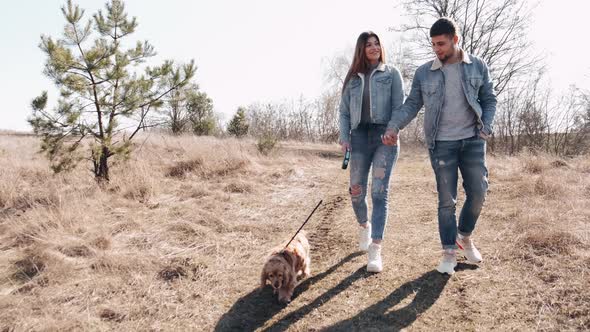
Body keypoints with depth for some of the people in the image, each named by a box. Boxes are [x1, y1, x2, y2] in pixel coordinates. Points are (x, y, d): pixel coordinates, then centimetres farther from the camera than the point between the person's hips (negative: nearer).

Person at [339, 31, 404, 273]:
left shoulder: (391, 74, 8)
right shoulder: (352, 78, 15)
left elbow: (399, 106, 1)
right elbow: (344, 111, 13)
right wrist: (344, 137, 1)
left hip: (385, 136, -3)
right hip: (360, 136, 3)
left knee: (379, 193, -10)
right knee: (356, 192, 4)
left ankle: (375, 251, -8)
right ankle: (364, 225, 36)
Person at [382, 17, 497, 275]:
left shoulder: (478, 66, 4)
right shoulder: (424, 73, 1)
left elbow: (489, 100, 10)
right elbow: (411, 105, 1)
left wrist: (486, 127, -6)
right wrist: (394, 127, -15)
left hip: (472, 140, 1)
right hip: (441, 144, -1)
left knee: (478, 192, 1)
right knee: (447, 200, 1)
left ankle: (465, 237, 27)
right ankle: (449, 251, 13)